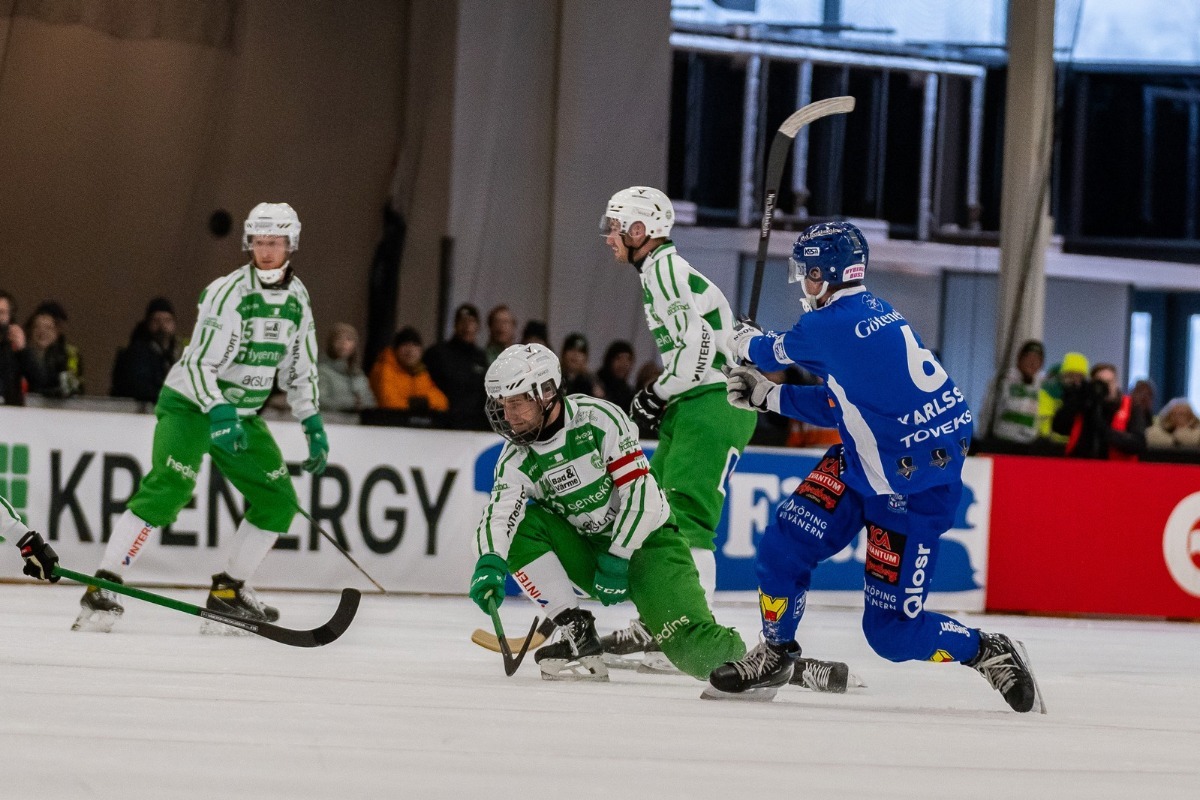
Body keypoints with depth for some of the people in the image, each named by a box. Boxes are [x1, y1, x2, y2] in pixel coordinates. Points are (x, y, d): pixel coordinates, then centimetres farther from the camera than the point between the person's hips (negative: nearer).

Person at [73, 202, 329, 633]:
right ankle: (103, 587, -28)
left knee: (279, 500, 2)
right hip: (190, 404, -7)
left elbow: (300, 368, 15)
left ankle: (229, 591, 15)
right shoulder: (229, 292, -19)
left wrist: (313, 424, 9)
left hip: (242, 413, 7)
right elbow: (200, 362, -23)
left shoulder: (297, 298, 4)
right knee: (168, 488, -26)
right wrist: (219, 413, -35)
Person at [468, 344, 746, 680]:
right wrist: (490, 563, -44)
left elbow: (641, 492, -20)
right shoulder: (516, 459, -7)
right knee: (520, 526, -22)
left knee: (695, 650, -25)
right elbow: (499, 513, -23)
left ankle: (738, 654, 11)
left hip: (644, 540, -5)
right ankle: (578, 637, -17)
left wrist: (617, 560, -22)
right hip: (585, 548, 5)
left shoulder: (598, 419, -18)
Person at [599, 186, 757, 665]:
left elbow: (699, 343, -20)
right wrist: (660, 400, 19)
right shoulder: (658, 271, 22)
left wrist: (658, 394, -12)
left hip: (715, 405, -11)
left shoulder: (666, 269, -10)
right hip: (693, 406, 11)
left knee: (685, 512, -19)